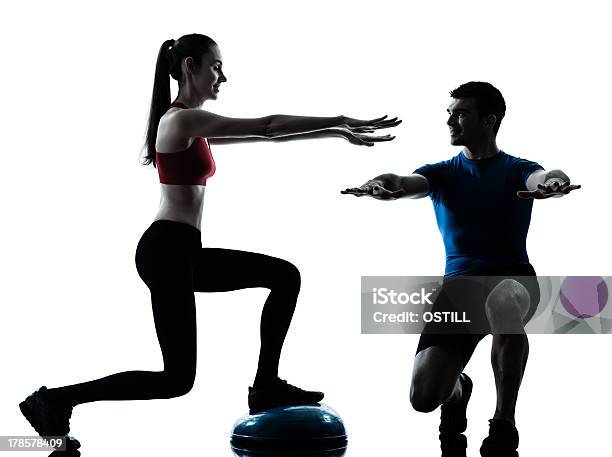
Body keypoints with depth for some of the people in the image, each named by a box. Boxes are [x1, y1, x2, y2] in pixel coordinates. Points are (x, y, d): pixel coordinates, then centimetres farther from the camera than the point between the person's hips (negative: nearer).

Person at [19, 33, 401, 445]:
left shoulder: (193, 124, 18)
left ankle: (266, 387, 14)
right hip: (167, 251, -10)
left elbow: (263, 133, 19)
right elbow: (266, 128, -15)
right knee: (177, 378, -6)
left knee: (285, 277, 12)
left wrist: (338, 131, 16)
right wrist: (340, 123, -10)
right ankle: (54, 401, -1)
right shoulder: (182, 119, -12)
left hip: (182, 251, 10)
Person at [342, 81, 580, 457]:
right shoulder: (442, 173, 12)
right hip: (459, 282, 2)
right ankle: (457, 387, 28)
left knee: (503, 304, -42)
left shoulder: (517, 169, 7)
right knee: (423, 397, -14)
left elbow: (540, 177, -17)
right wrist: (378, 185, -34)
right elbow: (406, 184, -9)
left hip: (513, 276, -2)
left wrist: (554, 182, -43)